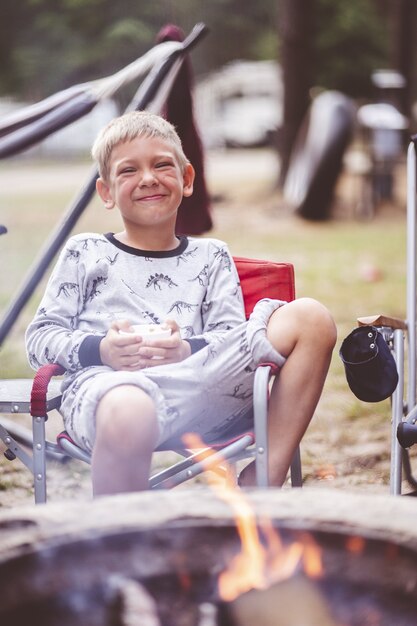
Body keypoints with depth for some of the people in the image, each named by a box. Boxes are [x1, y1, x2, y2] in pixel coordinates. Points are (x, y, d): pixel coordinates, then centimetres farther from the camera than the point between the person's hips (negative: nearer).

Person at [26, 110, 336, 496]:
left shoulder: (210, 256, 28)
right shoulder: (85, 253, 23)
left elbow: (232, 337, 14)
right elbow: (40, 339, 15)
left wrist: (189, 349, -10)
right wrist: (99, 350, -6)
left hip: (199, 386, 3)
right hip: (104, 379, -3)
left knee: (310, 319, -14)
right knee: (129, 413, -43)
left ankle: (263, 483, -18)